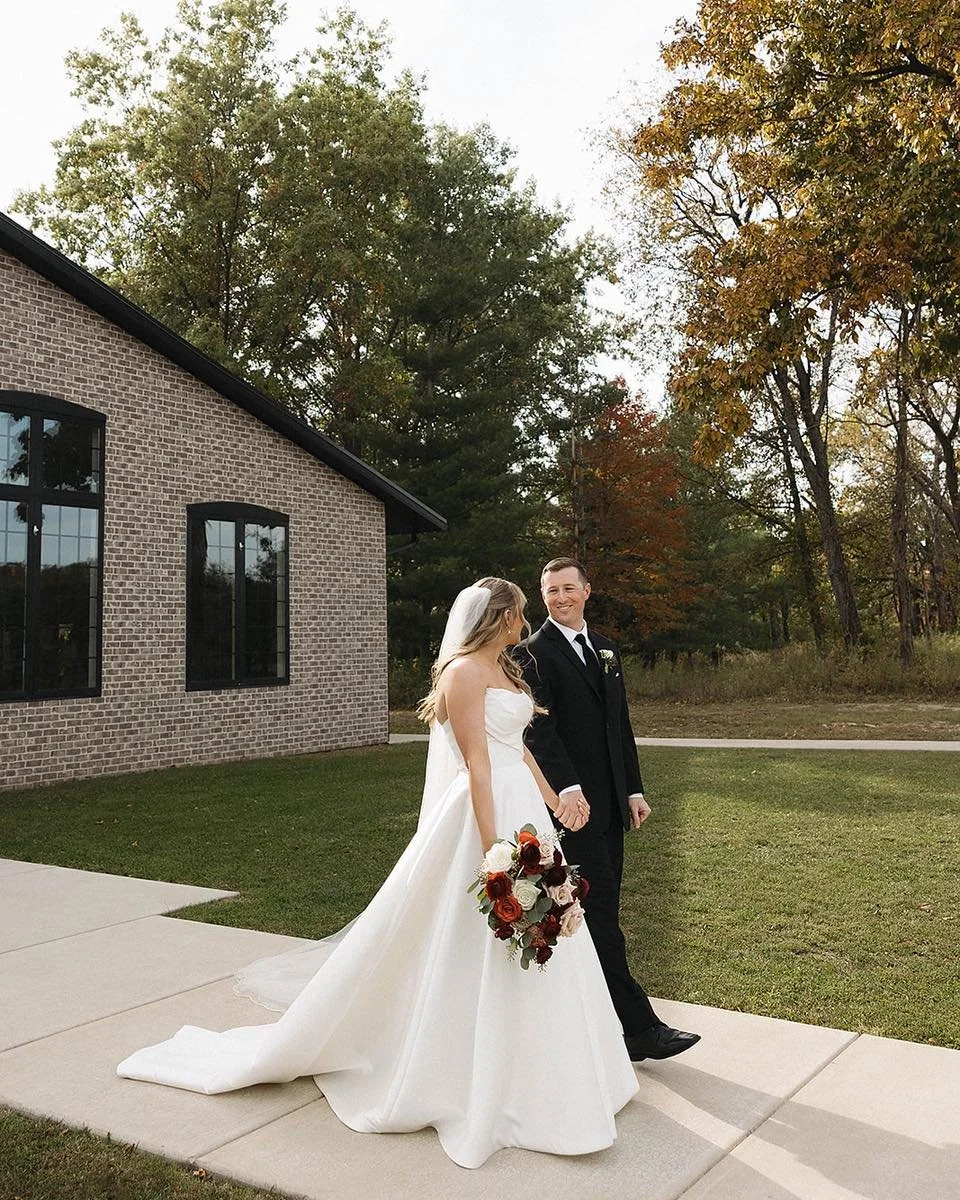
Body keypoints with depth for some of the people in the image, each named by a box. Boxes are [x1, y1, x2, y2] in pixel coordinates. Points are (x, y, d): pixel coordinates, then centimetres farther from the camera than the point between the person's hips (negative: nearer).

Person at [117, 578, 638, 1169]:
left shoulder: (505, 669, 14)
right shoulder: (463, 670, -16)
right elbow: (477, 764, -21)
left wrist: (554, 801, 16)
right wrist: (493, 853, -23)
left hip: (524, 812, 9)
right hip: (486, 813, -9)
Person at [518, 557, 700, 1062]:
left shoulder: (604, 648, 17)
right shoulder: (534, 652, -6)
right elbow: (540, 728, -17)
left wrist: (633, 790, 14)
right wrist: (567, 787, -29)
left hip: (609, 803, 8)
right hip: (572, 804, -7)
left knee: (600, 912, 12)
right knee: (598, 916, -6)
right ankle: (640, 1028, -3)